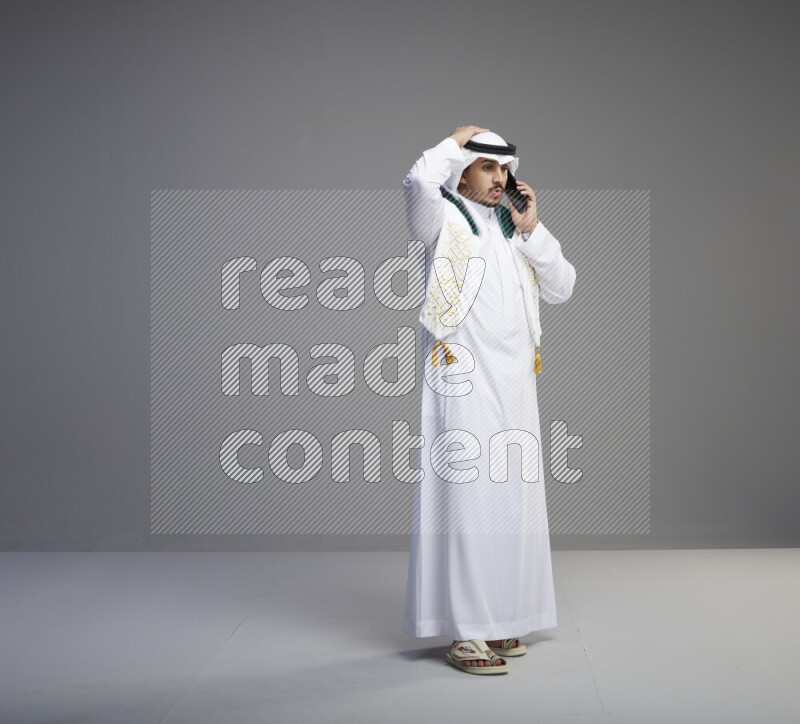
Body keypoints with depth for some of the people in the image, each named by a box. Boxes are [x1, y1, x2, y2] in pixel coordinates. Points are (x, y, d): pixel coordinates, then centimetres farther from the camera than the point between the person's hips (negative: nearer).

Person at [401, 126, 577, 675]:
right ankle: (464, 633, -9)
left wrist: (532, 230, 4)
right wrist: (455, 141, -4)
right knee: (466, 498, -10)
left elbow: (561, 288, 13)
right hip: (463, 381, -6)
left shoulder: (515, 229, 20)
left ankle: (500, 620, 15)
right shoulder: (444, 220, 3)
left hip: (516, 383, 7)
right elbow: (419, 183, -21)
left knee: (512, 499, 7)